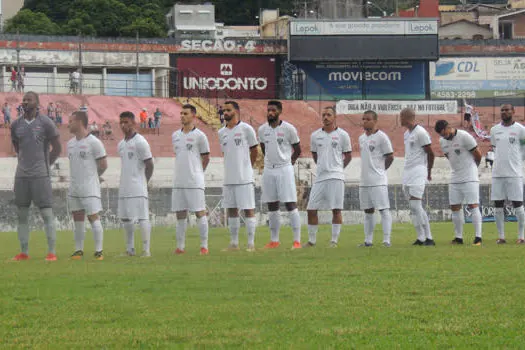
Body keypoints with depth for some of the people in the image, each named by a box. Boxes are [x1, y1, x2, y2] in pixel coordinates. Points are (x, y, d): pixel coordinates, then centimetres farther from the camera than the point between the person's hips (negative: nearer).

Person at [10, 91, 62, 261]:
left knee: (47, 213, -7)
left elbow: (57, 148, 0)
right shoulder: (16, 125, 7)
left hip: (40, 176, -5)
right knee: (22, 214, 6)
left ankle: (52, 252, -4)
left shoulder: (46, 123, -6)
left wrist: (45, 165, 6)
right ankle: (24, 252, 13)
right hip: (22, 176, 5)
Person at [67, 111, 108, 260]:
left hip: (89, 187, -7)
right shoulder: (70, 144, 12)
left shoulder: (94, 142, -9)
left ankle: (99, 251, -5)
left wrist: (91, 177, 7)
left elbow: (103, 165, -5)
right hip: (73, 188, 7)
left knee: (93, 217, -8)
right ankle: (79, 250, 14)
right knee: (78, 219, 9)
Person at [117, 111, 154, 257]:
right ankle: (129, 249, 17)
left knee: (142, 217, -9)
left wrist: (143, 182, -2)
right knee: (126, 218, 9)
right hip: (124, 188, 8)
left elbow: (149, 164, -7)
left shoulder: (140, 142, -8)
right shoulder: (121, 144, 16)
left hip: (138, 189, -8)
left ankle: (146, 250, -9)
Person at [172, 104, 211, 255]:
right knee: (180, 214, 7)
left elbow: (206, 158, 4)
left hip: (194, 182, -6)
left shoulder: (199, 136, -4)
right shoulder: (175, 136, 12)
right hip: (178, 181, 6)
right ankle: (180, 247, 11)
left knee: (200, 212, -5)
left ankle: (204, 246, -2)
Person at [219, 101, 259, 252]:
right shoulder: (221, 133, 11)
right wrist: (231, 168, 14)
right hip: (228, 179, 6)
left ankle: (251, 243, -1)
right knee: (231, 210, 9)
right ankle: (234, 243, 15)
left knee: (248, 209, -3)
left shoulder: (246, 129, -5)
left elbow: (254, 151, 3)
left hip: (244, 178, -6)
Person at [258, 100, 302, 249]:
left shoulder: (288, 129, -6)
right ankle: (274, 240, 14)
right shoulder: (262, 130, 7)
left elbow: (297, 150, 4)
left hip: (285, 170, -5)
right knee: (272, 206, 8)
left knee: (290, 204, -8)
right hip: (268, 170, 5)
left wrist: (288, 163, 4)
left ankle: (297, 240, -8)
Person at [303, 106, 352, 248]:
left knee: (336, 209, -5)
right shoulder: (315, 135, 9)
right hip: (320, 177, 4)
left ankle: (334, 240, 2)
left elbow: (348, 156, 10)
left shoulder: (342, 135, 1)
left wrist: (337, 167, 8)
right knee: (311, 209, 2)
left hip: (336, 177, -4)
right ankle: (311, 240, 13)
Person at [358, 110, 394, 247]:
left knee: (383, 209, -8)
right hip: (364, 181, 8)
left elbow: (390, 156, -5)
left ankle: (387, 240, -10)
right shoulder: (361, 138, 14)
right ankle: (368, 240, 16)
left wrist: (381, 169, 2)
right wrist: (367, 171, 14)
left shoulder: (381, 137, -7)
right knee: (368, 210, 11)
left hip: (378, 180, -8)